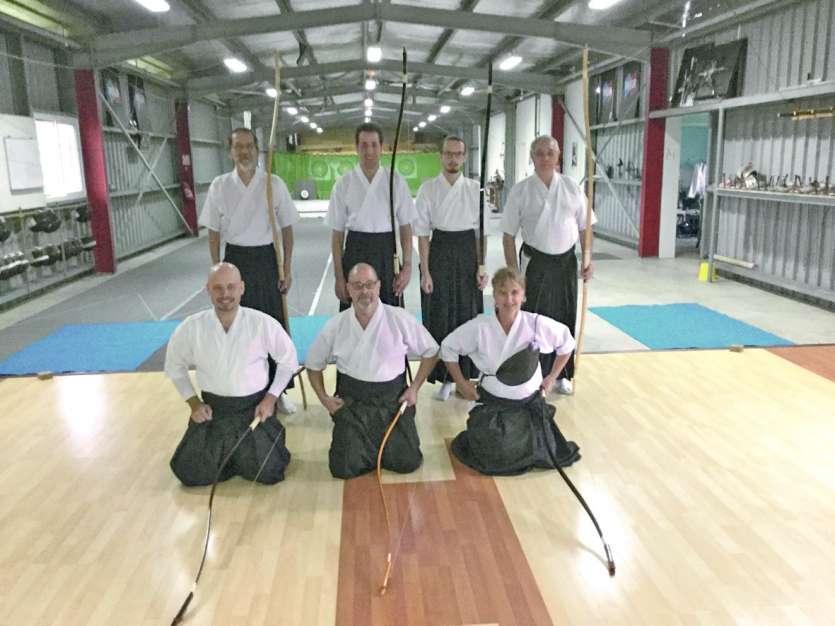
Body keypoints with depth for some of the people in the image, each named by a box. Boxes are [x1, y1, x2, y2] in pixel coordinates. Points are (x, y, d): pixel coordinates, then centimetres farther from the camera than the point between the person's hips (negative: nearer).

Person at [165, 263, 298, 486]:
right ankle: (225, 453, 30)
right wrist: (193, 402, 1)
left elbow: (288, 361, 1)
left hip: (255, 408, -1)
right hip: (213, 410, 2)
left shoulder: (263, 324, -13)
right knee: (192, 474, -1)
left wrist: (270, 399, -5)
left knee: (266, 472, -8)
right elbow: (174, 366, 8)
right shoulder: (191, 327, -10)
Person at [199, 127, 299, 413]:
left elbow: (286, 229, 2)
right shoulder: (219, 186, 0)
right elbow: (213, 233, 5)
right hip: (236, 260, 1)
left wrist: (287, 269, -2)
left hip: (267, 259, -1)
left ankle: (278, 390, 20)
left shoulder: (274, 184, -3)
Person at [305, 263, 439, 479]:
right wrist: (323, 398, 3)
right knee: (344, 468, -11)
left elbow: (430, 352, 7)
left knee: (407, 462, -11)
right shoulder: (336, 325, -1)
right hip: (352, 402, 1)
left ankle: (377, 446, 22)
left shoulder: (401, 319, -6)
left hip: (393, 399, 0)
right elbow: (314, 364, 13)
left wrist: (414, 388, 1)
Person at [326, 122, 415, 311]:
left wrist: (407, 265, -4)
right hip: (355, 252, 0)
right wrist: (339, 276, -1)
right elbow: (337, 233, 2)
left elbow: (405, 227, 4)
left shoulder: (396, 181, 2)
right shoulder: (343, 184, 1)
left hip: (386, 253, 0)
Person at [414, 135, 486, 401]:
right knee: (439, 317, 2)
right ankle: (444, 378, 16)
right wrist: (425, 272, -8)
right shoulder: (428, 189, -2)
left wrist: (482, 268, -2)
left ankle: (465, 375, 22)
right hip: (439, 252, -1)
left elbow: (481, 231, 4)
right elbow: (422, 233, -3)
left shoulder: (475, 189, 3)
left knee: (467, 315, 6)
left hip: (468, 253, 2)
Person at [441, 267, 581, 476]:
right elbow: (448, 347, -4)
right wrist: (462, 384, -3)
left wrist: (552, 377, 5)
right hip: (492, 405, -2)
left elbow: (566, 343, 4)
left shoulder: (537, 324, -16)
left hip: (529, 404, 2)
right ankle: (476, 435, 27)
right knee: (492, 459, -7)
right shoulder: (479, 327, -19)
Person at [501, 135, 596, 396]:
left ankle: (561, 374, 27)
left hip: (566, 261, 3)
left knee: (564, 318, 10)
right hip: (535, 262, -3)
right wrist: (513, 271, -7)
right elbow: (509, 235, -3)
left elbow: (584, 227, 8)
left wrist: (588, 260, -2)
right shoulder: (521, 190, -4)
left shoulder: (571, 187, 3)